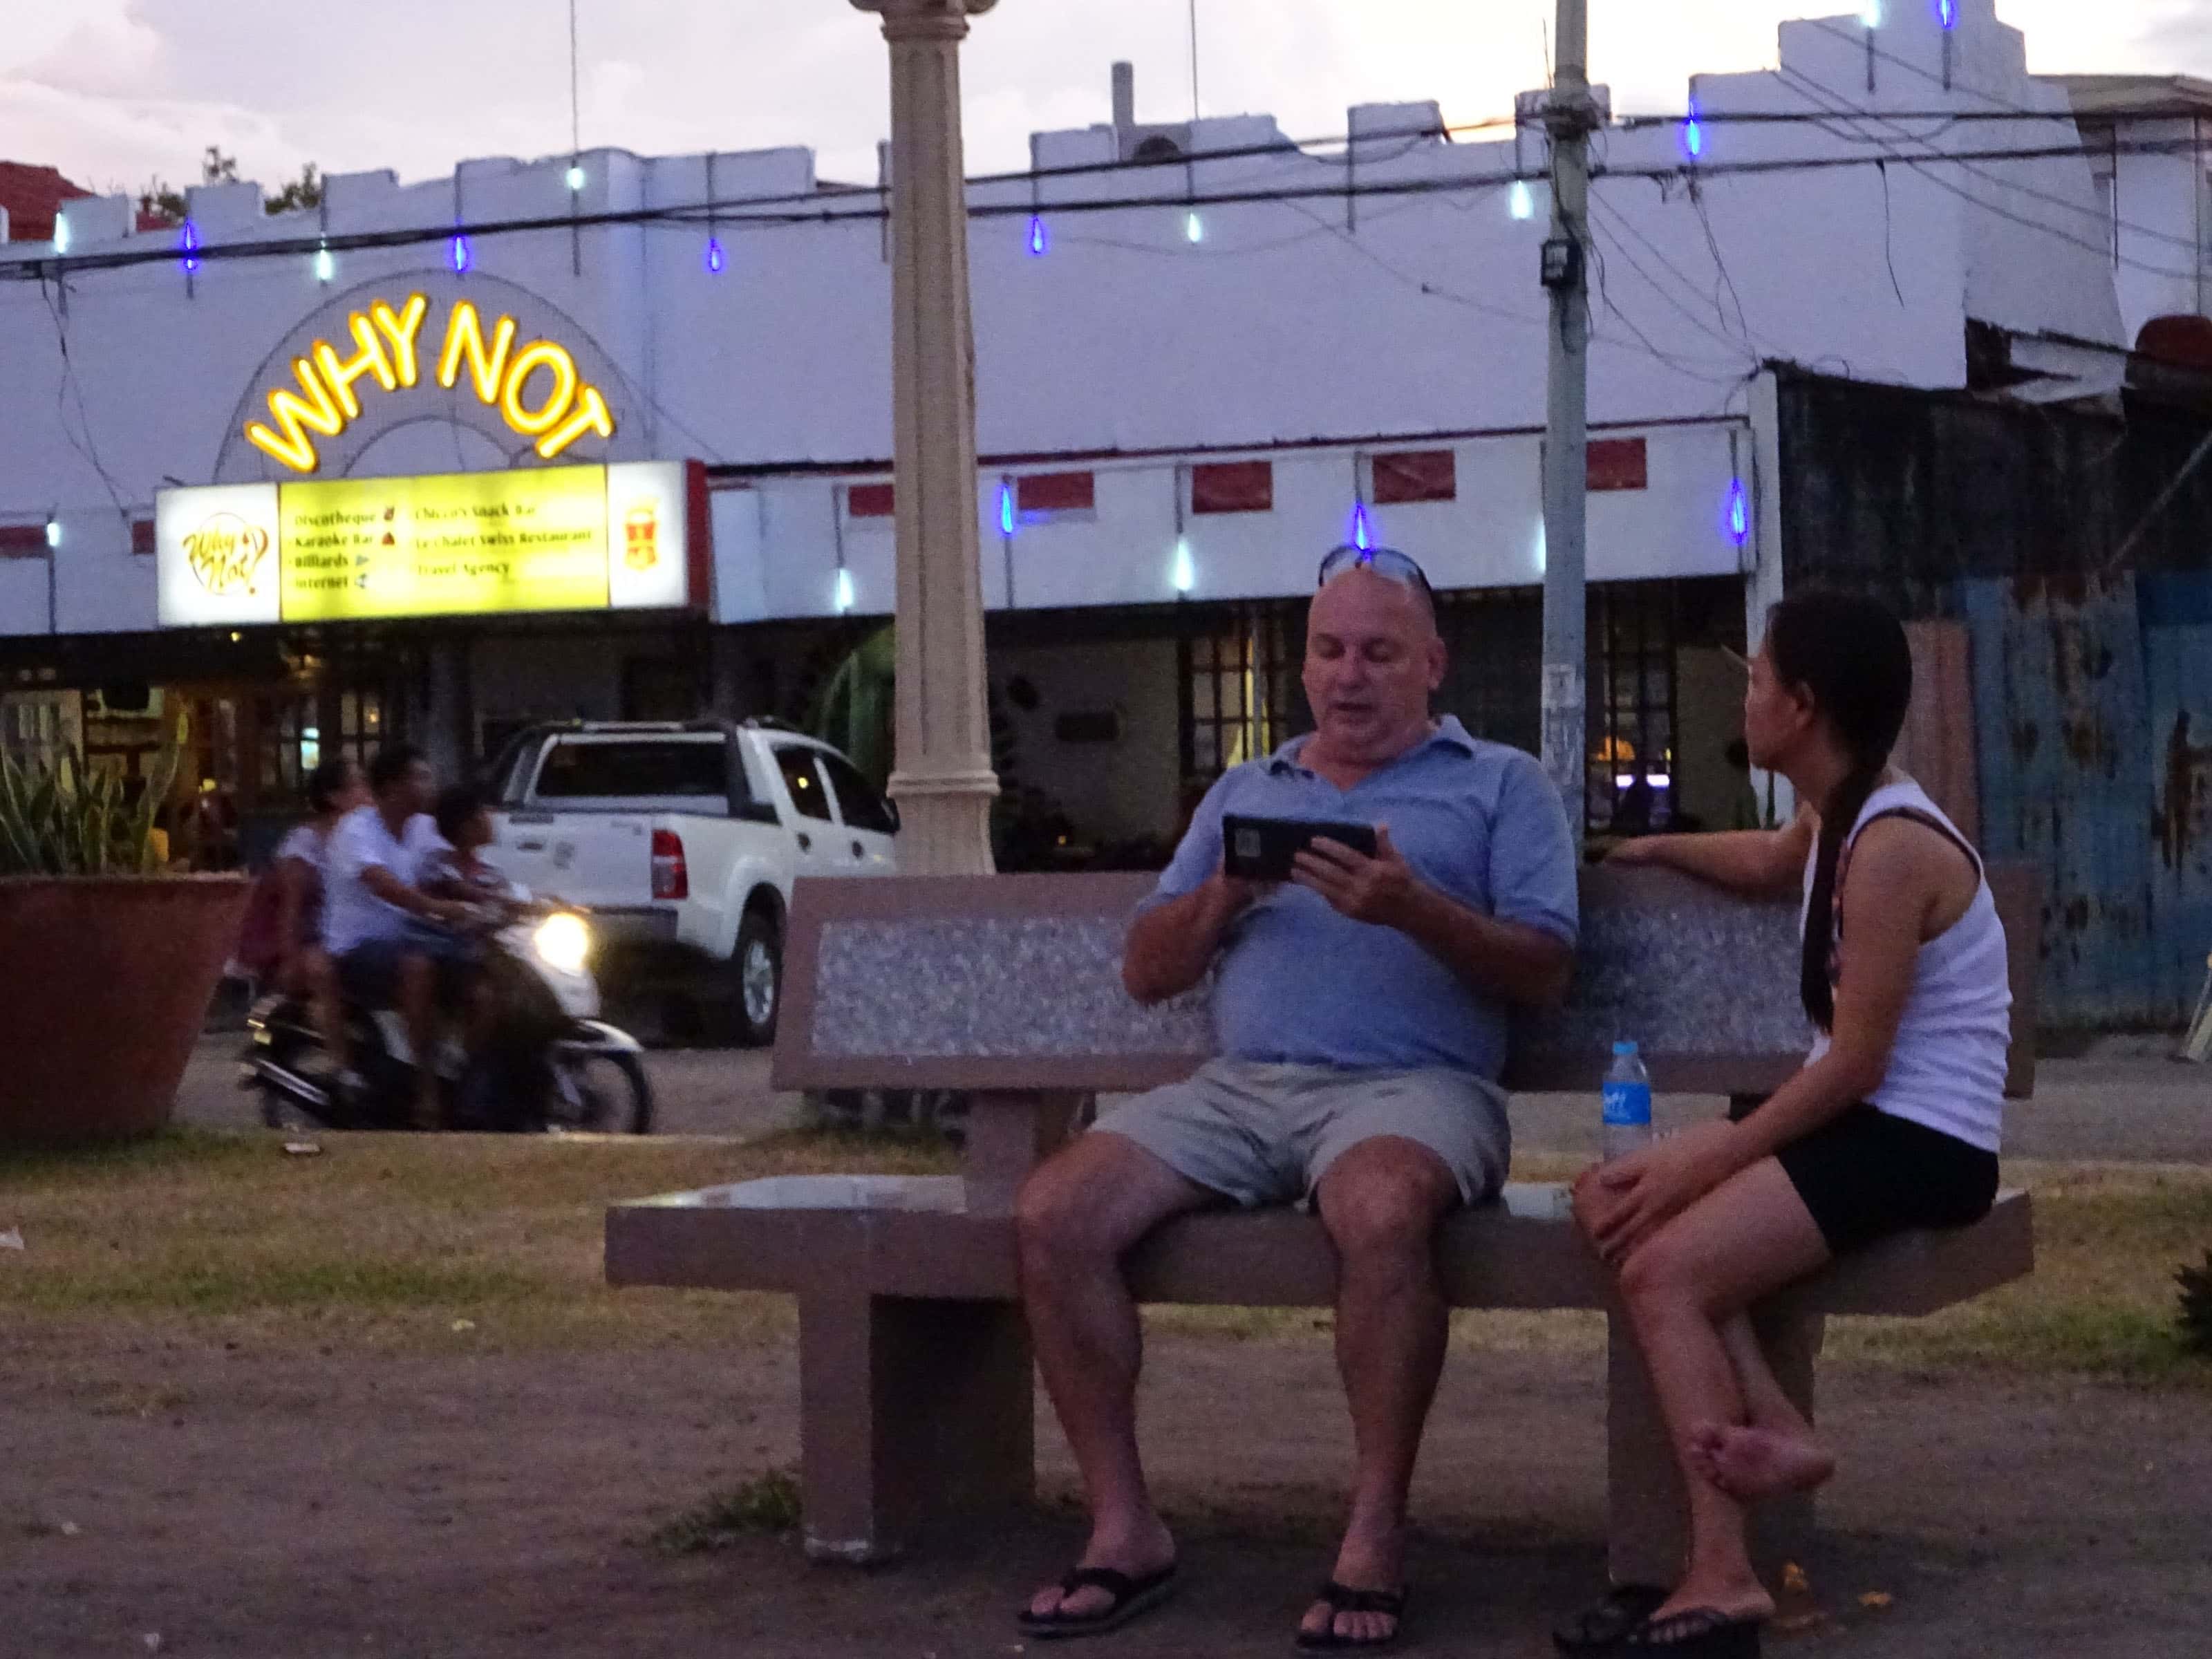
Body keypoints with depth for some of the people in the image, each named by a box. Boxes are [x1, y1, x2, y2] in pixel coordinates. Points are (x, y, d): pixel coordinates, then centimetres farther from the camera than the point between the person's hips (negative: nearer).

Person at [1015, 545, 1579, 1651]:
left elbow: (1544, 970, 1)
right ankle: (1123, 1529, -13)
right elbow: (1146, 973, 20)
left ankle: (1376, 1537, -29)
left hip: (1410, 1084, -4)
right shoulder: (1241, 794, 26)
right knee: (1053, 1215, -20)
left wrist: (1414, 909, -15)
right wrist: (1223, 893, -1)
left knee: (1382, 1210, -40)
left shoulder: (1499, 784, 13)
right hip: (1235, 1089, 5)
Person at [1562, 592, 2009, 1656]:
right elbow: (1770, 866, 39)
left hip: (1923, 1143, -10)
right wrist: (1650, 849, 46)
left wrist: (1703, 1161, -19)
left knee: (1661, 1273, -22)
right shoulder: (1842, 819, 11)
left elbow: (1855, 1064, -21)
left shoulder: (1891, 848, -19)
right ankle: (1777, 1428, -13)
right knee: (1608, 1200, 1)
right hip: (1868, 1120, 10)